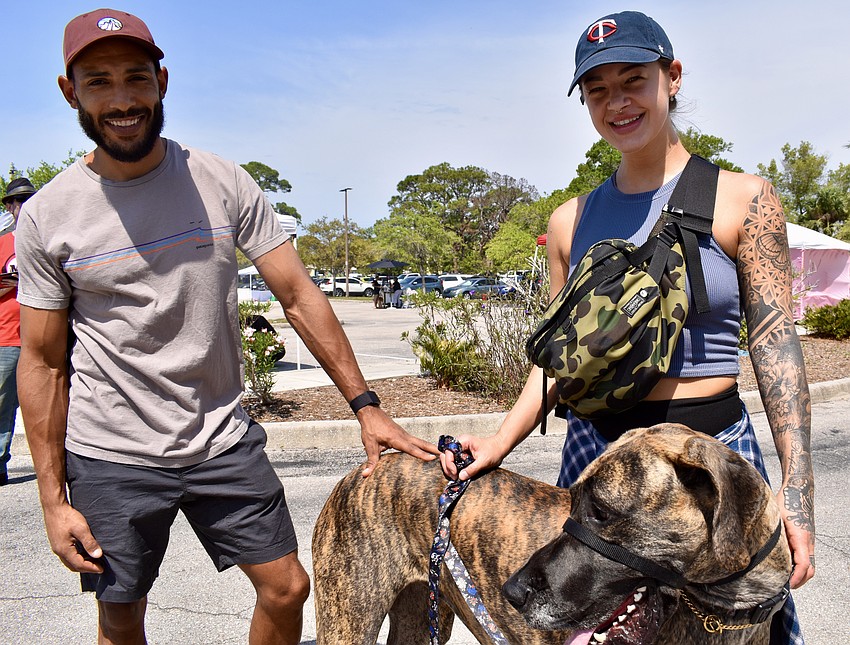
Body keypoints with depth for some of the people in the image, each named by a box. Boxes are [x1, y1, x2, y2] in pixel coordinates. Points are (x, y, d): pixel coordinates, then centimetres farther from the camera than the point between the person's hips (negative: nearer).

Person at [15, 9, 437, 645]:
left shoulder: (223, 183, -4)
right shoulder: (46, 216, -6)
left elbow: (298, 294, -4)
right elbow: (42, 361, -1)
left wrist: (365, 404, -9)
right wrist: (53, 498, -3)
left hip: (224, 439, 1)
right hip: (111, 456, -1)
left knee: (287, 588, 6)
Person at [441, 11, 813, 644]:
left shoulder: (743, 200, -3)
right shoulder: (572, 221, 7)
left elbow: (777, 345, -5)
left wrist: (797, 486, -10)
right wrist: (502, 440, -3)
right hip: (594, 450, 3)